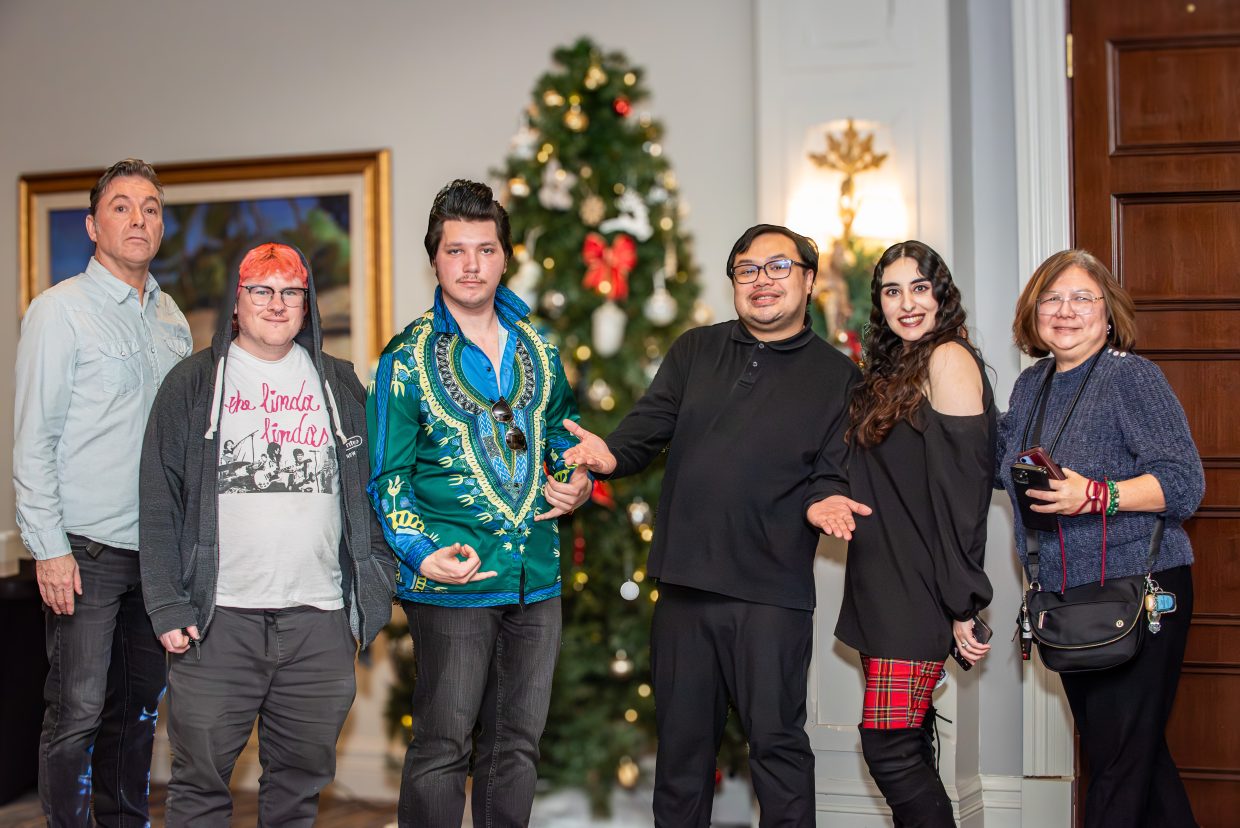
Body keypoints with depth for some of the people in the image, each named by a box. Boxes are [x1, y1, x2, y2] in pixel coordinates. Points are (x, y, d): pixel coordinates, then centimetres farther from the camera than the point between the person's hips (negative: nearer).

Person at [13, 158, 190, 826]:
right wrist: (49, 546, -14)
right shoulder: (60, 309, -5)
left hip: (160, 547, 6)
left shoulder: (172, 319, 13)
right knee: (78, 711, -4)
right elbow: (34, 439, -9)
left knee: (140, 706, 13)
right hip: (87, 548, -6)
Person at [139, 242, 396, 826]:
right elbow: (160, 502, 2)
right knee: (200, 776, 2)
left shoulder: (340, 384, 13)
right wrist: (167, 606, -5)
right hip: (218, 618, -2)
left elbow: (372, 491, 14)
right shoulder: (194, 383, 5)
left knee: (302, 776, 9)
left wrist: (374, 591, 7)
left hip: (320, 621, 2)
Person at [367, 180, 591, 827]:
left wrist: (576, 481, 6)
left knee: (518, 745, 13)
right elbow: (387, 476, -4)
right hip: (452, 580, -4)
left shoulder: (537, 347, 9)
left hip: (537, 578, 5)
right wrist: (422, 554, -17)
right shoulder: (408, 358, -4)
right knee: (441, 748, 0)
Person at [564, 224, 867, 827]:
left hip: (771, 594, -3)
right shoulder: (694, 352, 14)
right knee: (682, 737, 12)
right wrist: (611, 455, -15)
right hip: (684, 580, 3)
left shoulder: (837, 376, 7)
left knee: (777, 741, 0)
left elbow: (832, 473, 4)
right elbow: (648, 426, 6)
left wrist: (823, 501, -19)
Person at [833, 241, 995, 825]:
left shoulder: (949, 359, -10)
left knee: (890, 751, -9)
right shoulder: (891, 371, 17)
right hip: (883, 592, 9)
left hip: (920, 593, -8)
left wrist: (964, 603, -17)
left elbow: (963, 490, -16)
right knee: (907, 749, 10)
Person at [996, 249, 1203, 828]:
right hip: (1064, 597, 7)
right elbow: (1005, 464, 23)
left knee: (1121, 761, -4)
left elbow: (1184, 481, -15)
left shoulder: (1132, 376, -9)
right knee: (1120, 753, 16)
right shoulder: (1030, 385, 12)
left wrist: (1096, 496, -29)